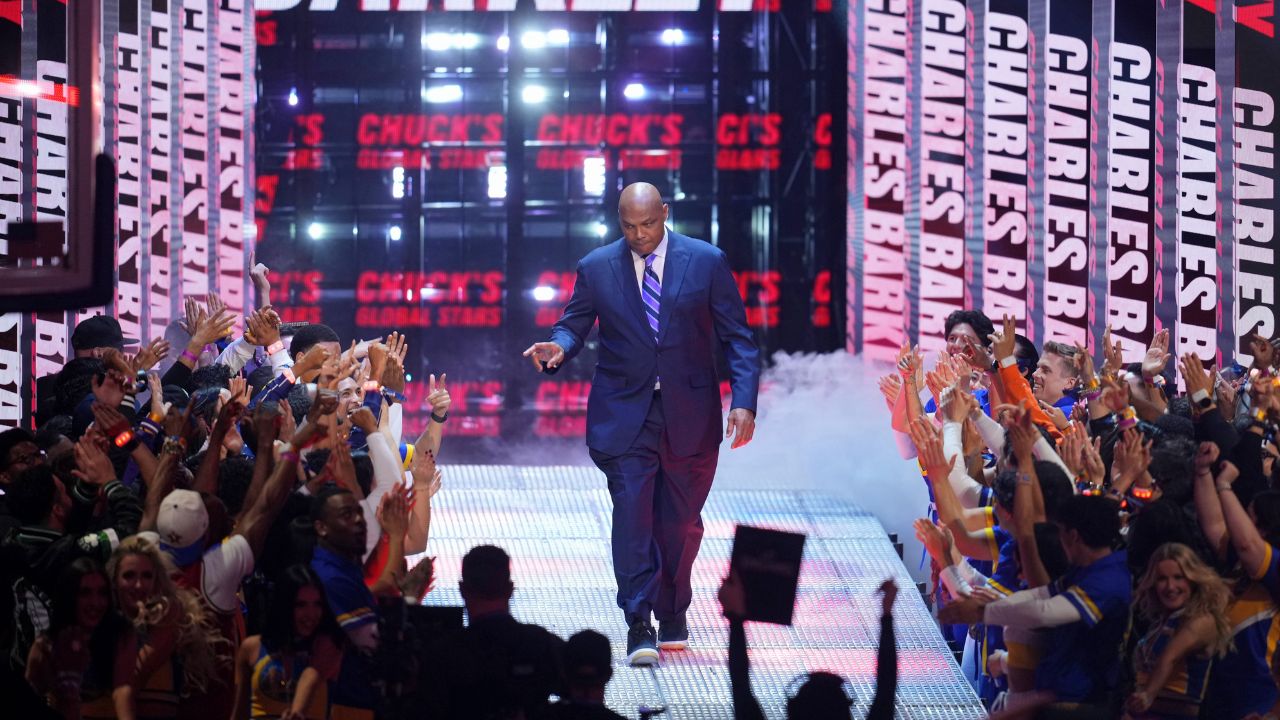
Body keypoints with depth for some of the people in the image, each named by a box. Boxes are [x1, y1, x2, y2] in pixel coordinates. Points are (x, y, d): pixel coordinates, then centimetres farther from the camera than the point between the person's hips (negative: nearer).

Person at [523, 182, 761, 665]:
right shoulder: (596, 268, 3)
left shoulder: (707, 262, 0)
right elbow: (575, 326, 6)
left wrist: (744, 401, -10)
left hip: (690, 413, 0)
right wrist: (559, 347, -19)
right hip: (624, 412, 0)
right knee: (632, 515, -11)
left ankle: (672, 614, 26)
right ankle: (639, 626, -11)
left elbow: (736, 337, 1)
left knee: (680, 520, 8)